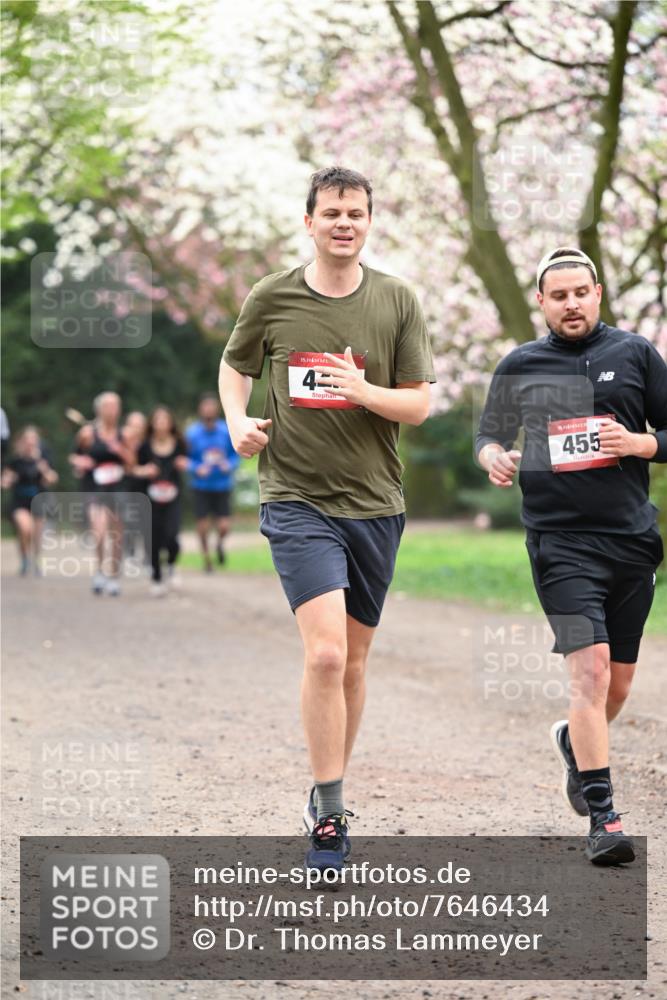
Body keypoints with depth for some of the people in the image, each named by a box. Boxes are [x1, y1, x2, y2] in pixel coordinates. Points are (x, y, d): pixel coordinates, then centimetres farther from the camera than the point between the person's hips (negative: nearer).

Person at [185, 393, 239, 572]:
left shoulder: (227, 431, -5)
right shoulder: (192, 433, -7)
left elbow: (235, 455, 4)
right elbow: (186, 460, -2)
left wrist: (229, 465, -16)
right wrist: (197, 468, -20)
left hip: (223, 485, 1)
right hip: (201, 487, 0)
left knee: (224, 527, -5)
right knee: (203, 526, 1)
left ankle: (220, 543, 31)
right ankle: (206, 558, 24)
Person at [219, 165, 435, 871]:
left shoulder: (397, 301, 1)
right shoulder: (271, 298, 0)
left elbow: (419, 404, 0)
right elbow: (234, 365, 18)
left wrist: (364, 390, -18)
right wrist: (238, 421, -1)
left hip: (375, 502, 3)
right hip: (297, 499, -3)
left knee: (353, 660, 11)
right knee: (325, 653, -18)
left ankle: (329, 793, 30)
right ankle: (330, 817, -10)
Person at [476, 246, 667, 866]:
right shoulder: (519, 367, 7)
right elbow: (490, 434, 18)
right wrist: (494, 458, -4)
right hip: (561, 541, -2)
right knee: (590, 669, -17)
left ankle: (574, 743, 43)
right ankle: (603, 818, -16)